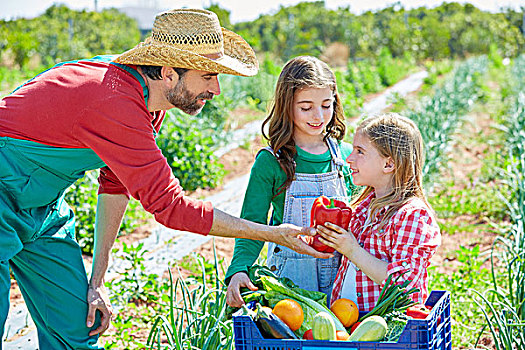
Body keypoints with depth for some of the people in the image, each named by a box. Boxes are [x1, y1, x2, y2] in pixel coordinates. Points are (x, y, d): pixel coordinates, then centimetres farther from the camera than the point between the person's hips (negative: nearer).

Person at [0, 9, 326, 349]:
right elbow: (169, 205, -30)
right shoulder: (115, 103, -34)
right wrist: (273, 234, -25)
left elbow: (116, 183, 6)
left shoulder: (146, 99, -5)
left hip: (43, 207, 9)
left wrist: (97, 279, 5)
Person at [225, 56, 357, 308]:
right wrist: (238, 270, -23)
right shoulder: (270, 162, -7)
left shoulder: (346, 155, 3)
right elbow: (252, 225, -8)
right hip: (290, 275, -2)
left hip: (340, 271, 3)